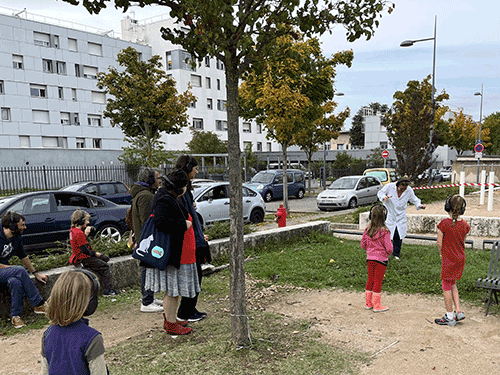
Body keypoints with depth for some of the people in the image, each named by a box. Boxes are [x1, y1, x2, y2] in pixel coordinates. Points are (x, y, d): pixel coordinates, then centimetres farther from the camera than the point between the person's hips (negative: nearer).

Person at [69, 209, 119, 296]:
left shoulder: (73, 230, 7)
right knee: (105, 267, -9)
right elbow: (85, 250, -26)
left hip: (81, 255, 11)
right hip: (84, 259, -11)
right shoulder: (79, 233, -24)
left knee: (105, 258, 16)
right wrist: (95, 254, -13)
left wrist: (86, 233, -1)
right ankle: (108, 290, -11)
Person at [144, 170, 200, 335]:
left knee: (172, 290, 20)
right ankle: (171, 325, 15)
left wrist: (188, 211, 16)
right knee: (172, 290, 2)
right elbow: (161, 222, -32)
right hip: (170, 252, -11)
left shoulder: (169, 198, 12)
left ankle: (169, 319, 33)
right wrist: (184, 225, -23)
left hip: (175, 251, 11)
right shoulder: (165, 200, -20)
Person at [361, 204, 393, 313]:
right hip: (381, 259, -5)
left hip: (369, 258, 5)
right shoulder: (384, 231, -19)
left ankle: (368, 303, 26)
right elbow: (389, 248, -16)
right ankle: (377, 306, 15)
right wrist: (388, 253, 6)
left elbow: (363, 244, 5)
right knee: (378, 281, 5)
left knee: (370, 279, 17)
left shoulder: (367, 229, -3)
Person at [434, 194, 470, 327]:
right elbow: (462, 243, 9)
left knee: (447, 286, 6)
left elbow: (439, 243, -12)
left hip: (448, 259, -6)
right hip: (460, 258, 6)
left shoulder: (444, 223, -17)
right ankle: (459, 312, 19)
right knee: (452, 284, 22)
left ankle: (449, 317, 12)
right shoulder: (464, 224, -1)